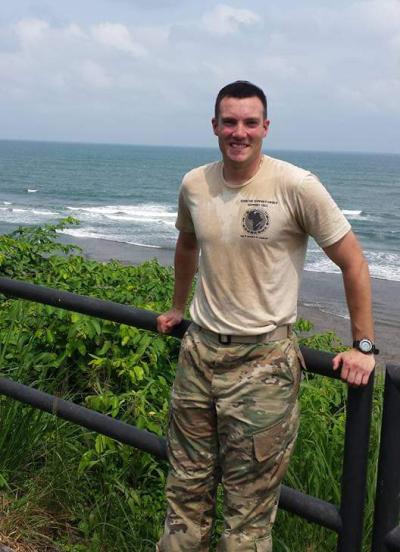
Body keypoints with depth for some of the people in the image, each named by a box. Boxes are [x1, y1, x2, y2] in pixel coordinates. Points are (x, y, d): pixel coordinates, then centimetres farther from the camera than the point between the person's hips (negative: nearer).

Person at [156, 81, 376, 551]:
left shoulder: (296, 186, -12)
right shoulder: (194, 185, 3)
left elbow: (352, 263, -5)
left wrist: (363, 345, -3)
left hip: (263, 359, -5)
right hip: (199, 350, 5)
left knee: (248, 510, 3)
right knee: (186, 491, 14)